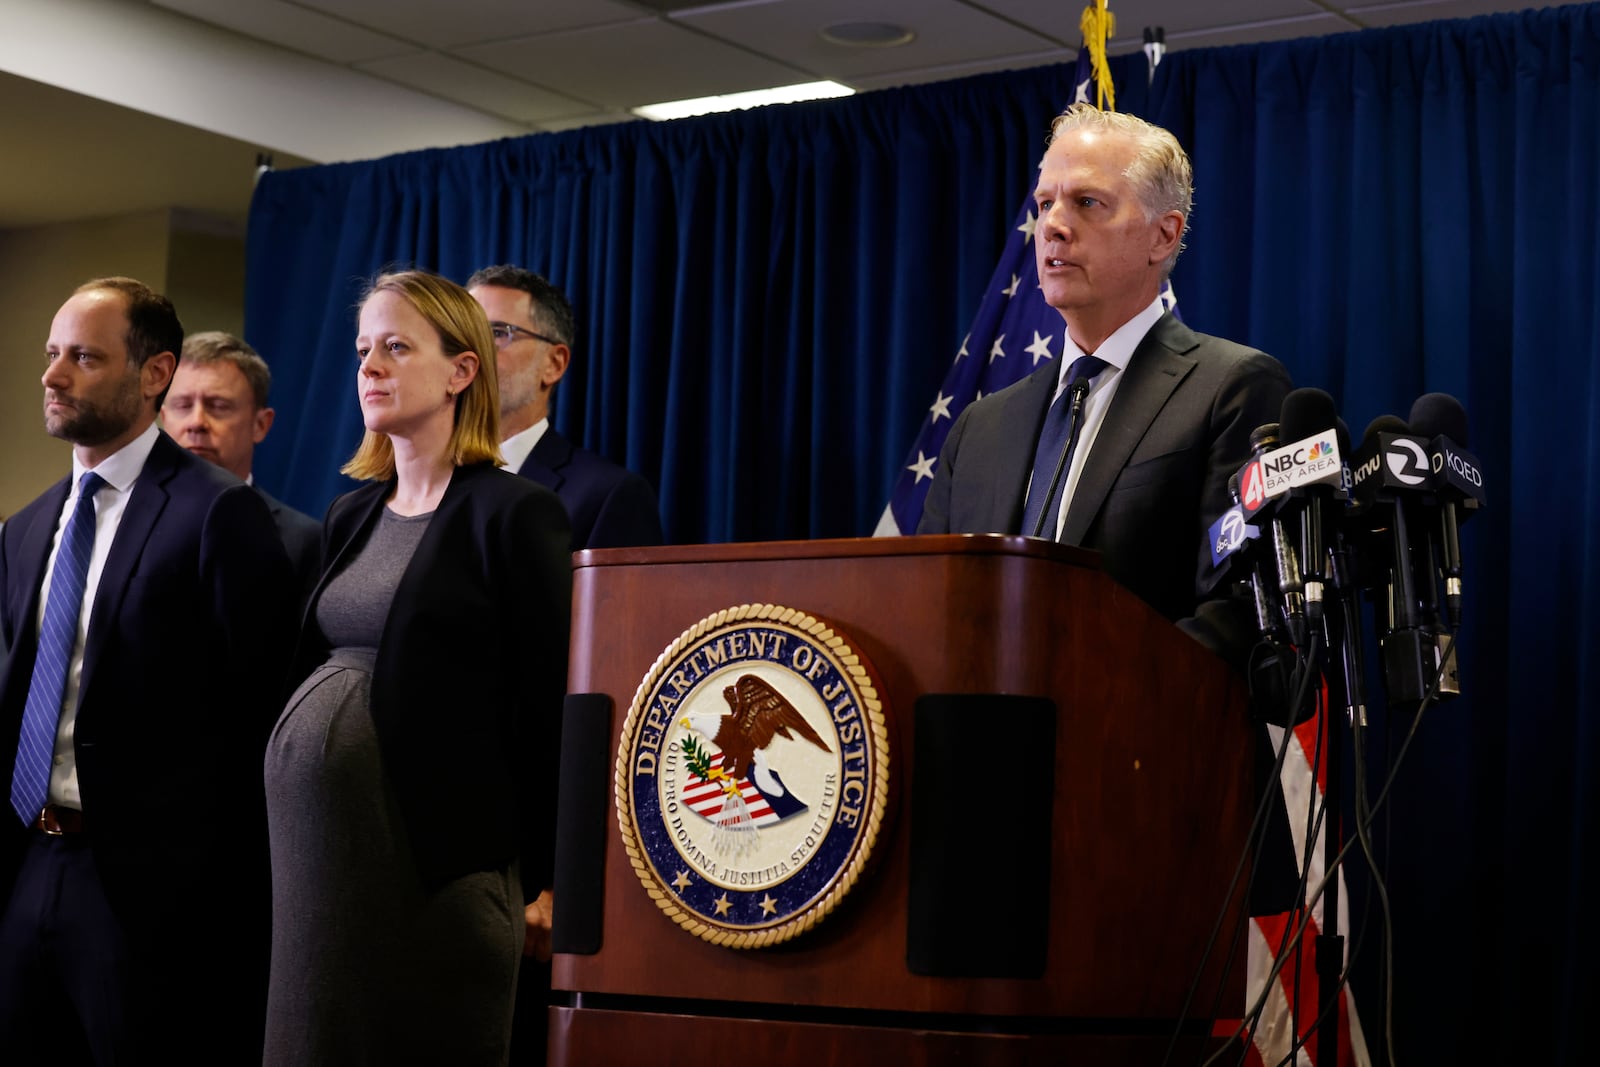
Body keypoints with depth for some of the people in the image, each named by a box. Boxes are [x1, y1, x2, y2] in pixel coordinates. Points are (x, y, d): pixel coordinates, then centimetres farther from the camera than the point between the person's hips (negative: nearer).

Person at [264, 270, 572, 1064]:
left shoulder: (516, 514, -6)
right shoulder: (352, 516, 15)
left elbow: (548, 703, -8)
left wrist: (539, 879, -10)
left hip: (435, 860, -7)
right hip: (315, 837, 7)